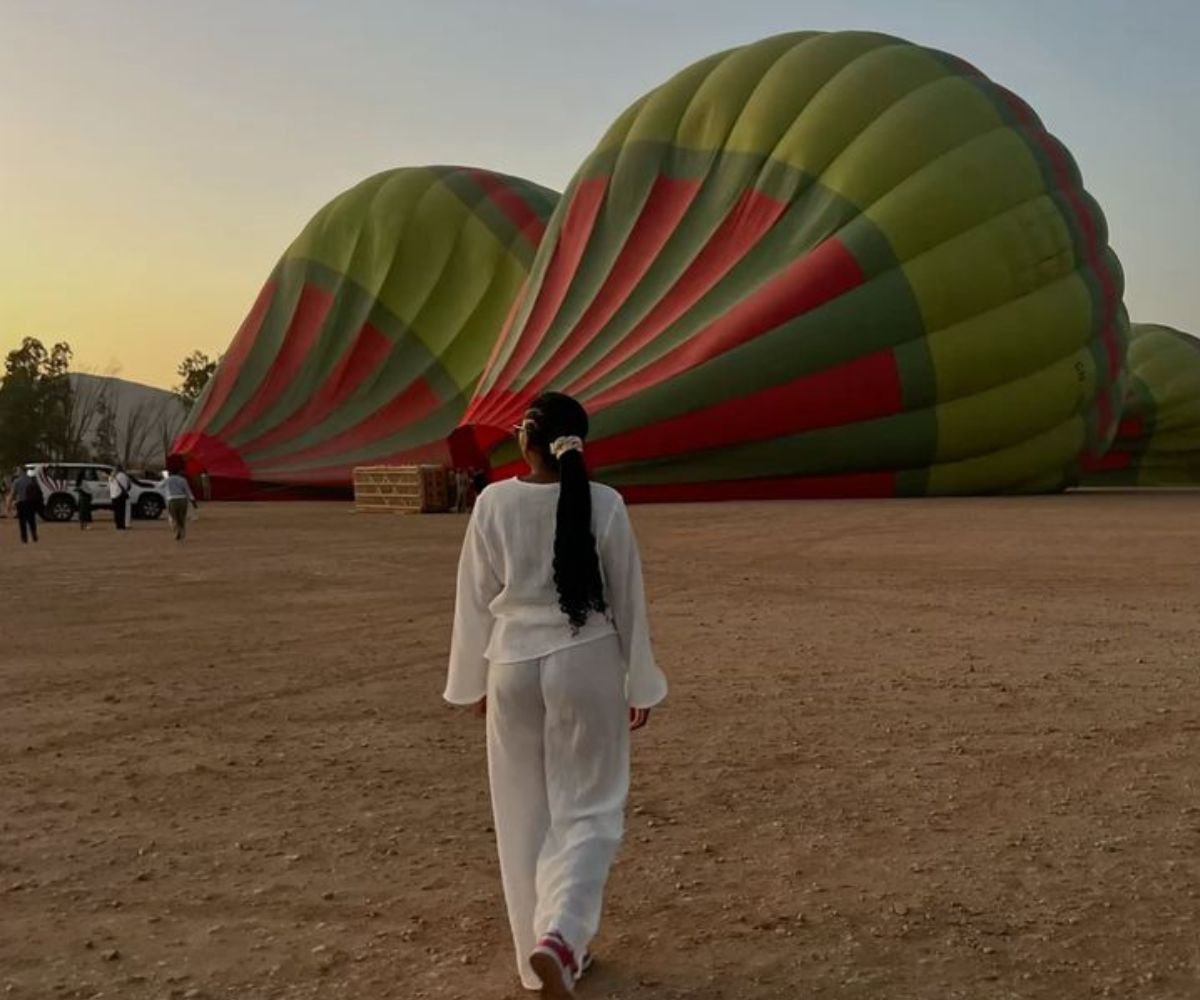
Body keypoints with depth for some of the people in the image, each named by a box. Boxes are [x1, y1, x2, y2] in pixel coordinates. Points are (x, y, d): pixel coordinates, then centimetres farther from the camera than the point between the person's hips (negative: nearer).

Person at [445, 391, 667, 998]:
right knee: (587, 808, 10)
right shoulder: (604, 505, -9)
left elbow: (476, 598, 0)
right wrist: (639, 685, 8)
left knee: (526, 815, 14)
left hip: (514, 667, 1)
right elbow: (628, 600, -3)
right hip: (585, 664, -1)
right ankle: (559, 938, -11)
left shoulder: (493, 503, -7)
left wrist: (474, 681, 13)